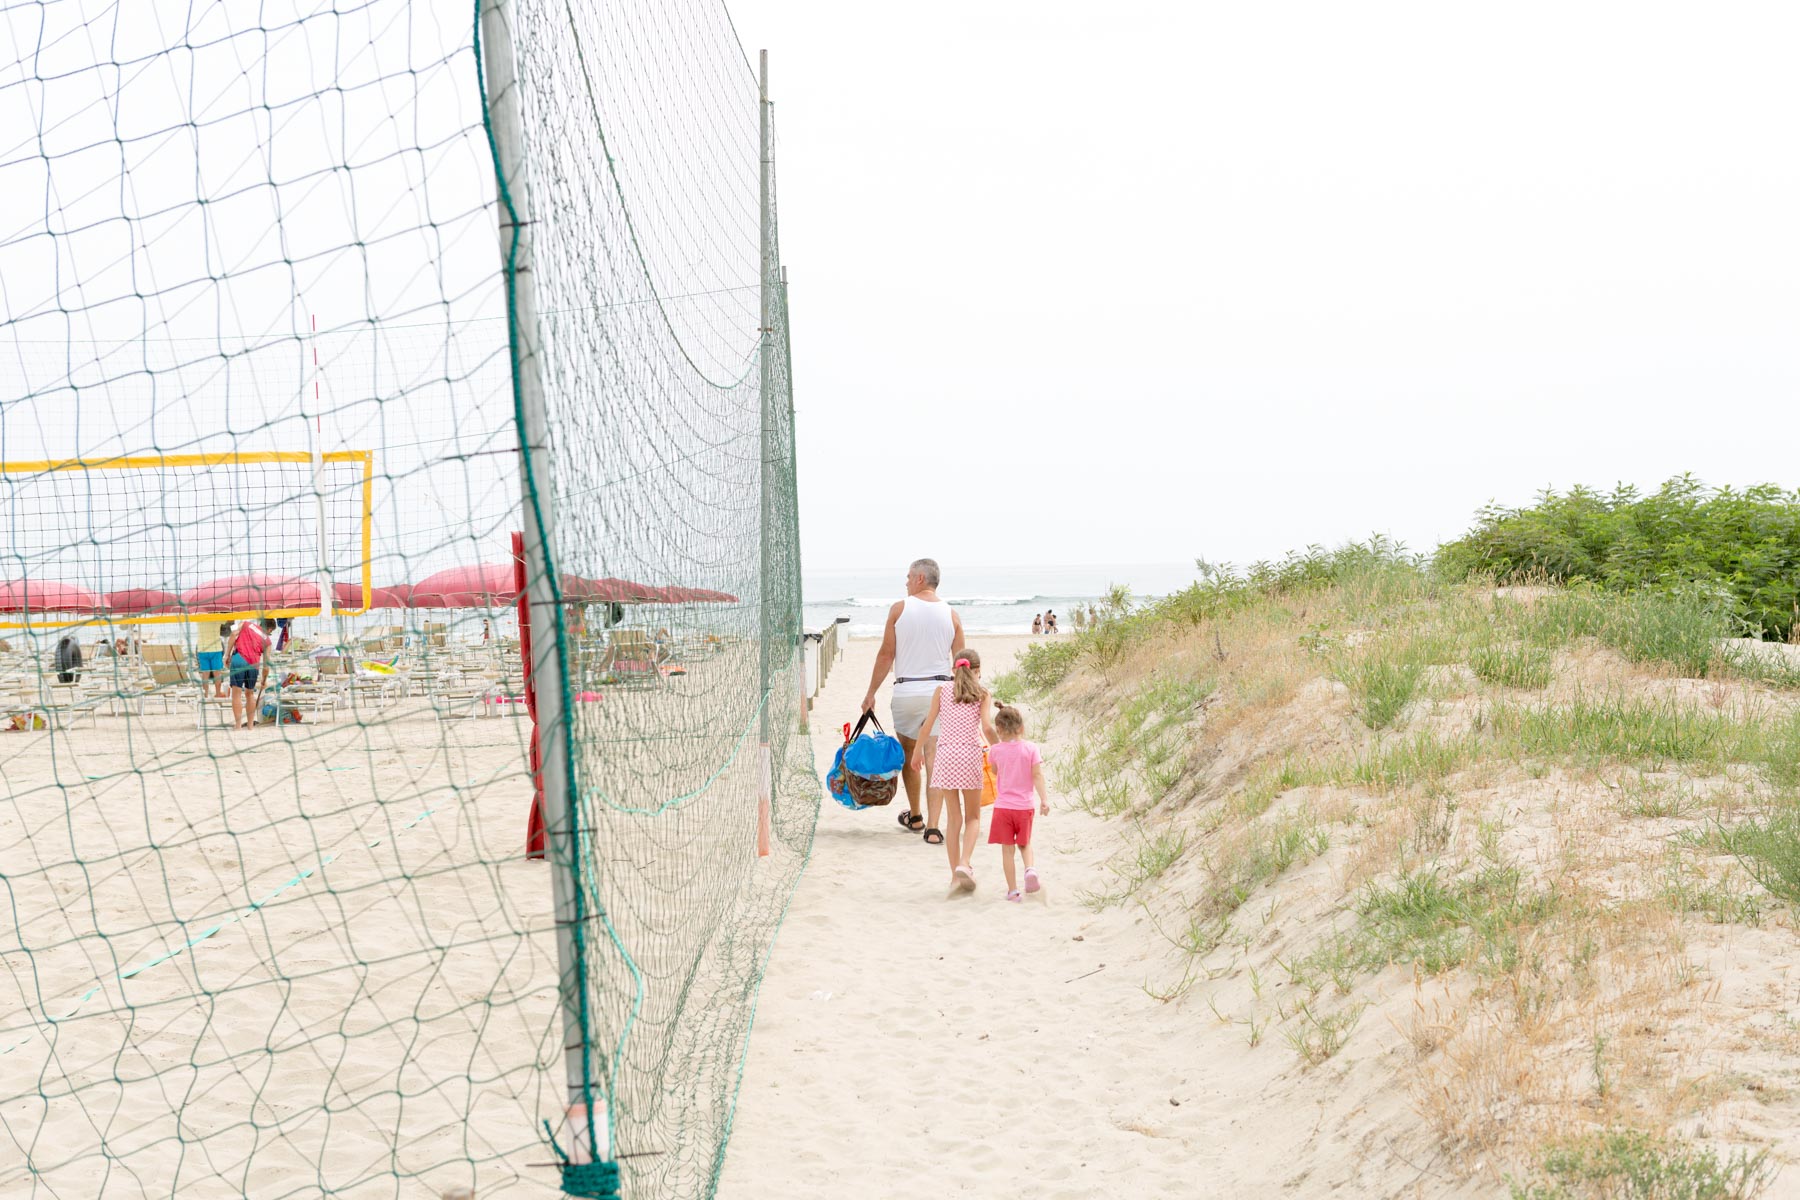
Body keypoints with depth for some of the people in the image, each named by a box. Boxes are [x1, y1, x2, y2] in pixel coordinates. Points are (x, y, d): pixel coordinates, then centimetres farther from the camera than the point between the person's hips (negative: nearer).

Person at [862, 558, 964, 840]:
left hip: (906, 690, -1)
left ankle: (914, 816, 32)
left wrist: (871, 693, 5)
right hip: (940, 690, 1)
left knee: (908, 755, 17)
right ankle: (933, 826, -7)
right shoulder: (951, 615, 3)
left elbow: (886, 655, -3)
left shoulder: (899, 609, -3)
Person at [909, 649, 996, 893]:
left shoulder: (942, 690, 9)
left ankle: (955, 875, 8)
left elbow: (928, 724, 7)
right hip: (970, 755, -2)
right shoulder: (983, 694, 3)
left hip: (945, 754, 2)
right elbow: (987, 728, -8)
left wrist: (918, 750, 19)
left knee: (953, 818, 9)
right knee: (973, 817, 12)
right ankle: (964, 864, -10)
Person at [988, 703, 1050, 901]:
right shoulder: (1031, 749, -4)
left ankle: (1012, 890, 5)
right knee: (1024, 844, 20)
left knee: (1007, 849, 5)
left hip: (1003, 806, -1)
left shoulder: (995, 750, -3)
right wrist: (1044, 799, -6)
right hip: (1024, 806, 1)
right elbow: (1037, 776, -8)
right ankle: (1030, 868, -9)